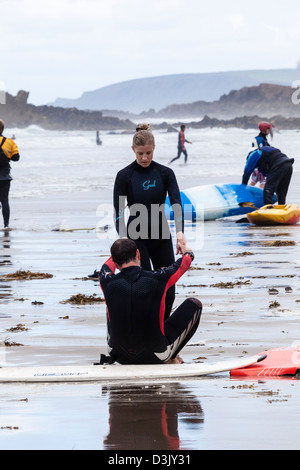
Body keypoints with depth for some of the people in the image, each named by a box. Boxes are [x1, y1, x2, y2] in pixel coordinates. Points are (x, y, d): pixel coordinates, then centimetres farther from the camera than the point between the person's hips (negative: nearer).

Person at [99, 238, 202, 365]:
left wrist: (116, 254, 38)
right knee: (194, 304, 12)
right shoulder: (157, 279, -18)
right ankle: (171, 358, 16)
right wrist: (188, 254, 32)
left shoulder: (109, 283, -14)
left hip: (120, 357, 3)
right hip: (155, 357, -3)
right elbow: (182, 265, 6)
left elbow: (106, 267, 14)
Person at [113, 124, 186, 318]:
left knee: (168, 292, 5)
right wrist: (123, 238, -28)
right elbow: (118, 212, -11)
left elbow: (177, 204, -12)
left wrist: (180, 232, -28)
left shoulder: (165, 173, -1)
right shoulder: (124, 176, -6)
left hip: (161, 237, 3)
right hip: (136, 238, -3)